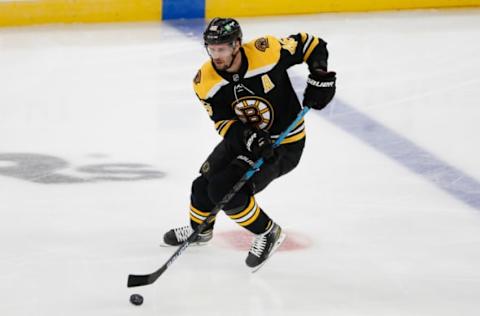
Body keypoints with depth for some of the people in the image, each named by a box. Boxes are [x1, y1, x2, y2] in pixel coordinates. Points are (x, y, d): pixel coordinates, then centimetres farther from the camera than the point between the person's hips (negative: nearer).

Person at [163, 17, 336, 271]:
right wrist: (248, 137, -31)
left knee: (225, 192, -19)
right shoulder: (206, 82, -16)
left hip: (284, 143, -6)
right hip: (242, 138, 6)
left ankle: (268, 234, 3)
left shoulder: (267, 51, -27)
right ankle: (200, 229, 40)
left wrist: (320, 76, -24)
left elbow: (310, 44, -12)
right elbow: (223, 122, -13)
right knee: (205, 184, 6)